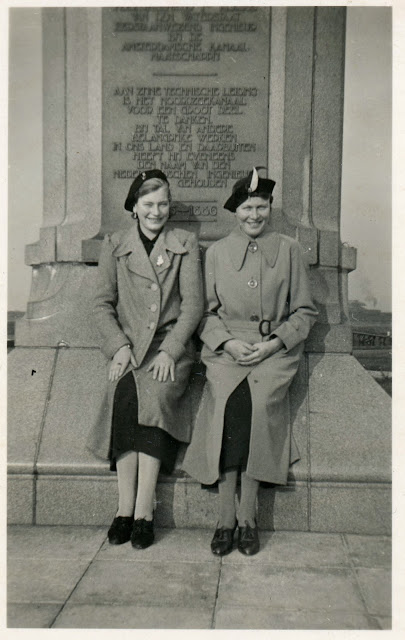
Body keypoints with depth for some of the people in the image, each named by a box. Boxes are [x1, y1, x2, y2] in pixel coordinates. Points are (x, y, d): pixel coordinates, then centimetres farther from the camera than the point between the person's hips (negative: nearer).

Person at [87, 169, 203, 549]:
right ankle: (126, 507, -23)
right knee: (126, 395, -29)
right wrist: (119, 347, -8)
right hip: (127, 346, 1)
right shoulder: (114, 246, 14)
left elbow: (193, 304, 3)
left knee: (154, 395, -30)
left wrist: (169, 351, -10)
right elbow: (102, 304, 8)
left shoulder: (185, 244, 11)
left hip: (170, 346, -1)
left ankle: (143, 510, -24)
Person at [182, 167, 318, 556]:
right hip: (227, 349, 1)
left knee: (257, 399, -29)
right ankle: (227, 517, -18)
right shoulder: (216, 252, 15)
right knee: (226, 402, -28)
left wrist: (275, 342, -4)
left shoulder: (289, 250, 13)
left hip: (275, 350, 0)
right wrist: (228, 342, -6)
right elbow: (205, 311, 12)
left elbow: (304, 311, 12)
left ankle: (247, 517, -17)